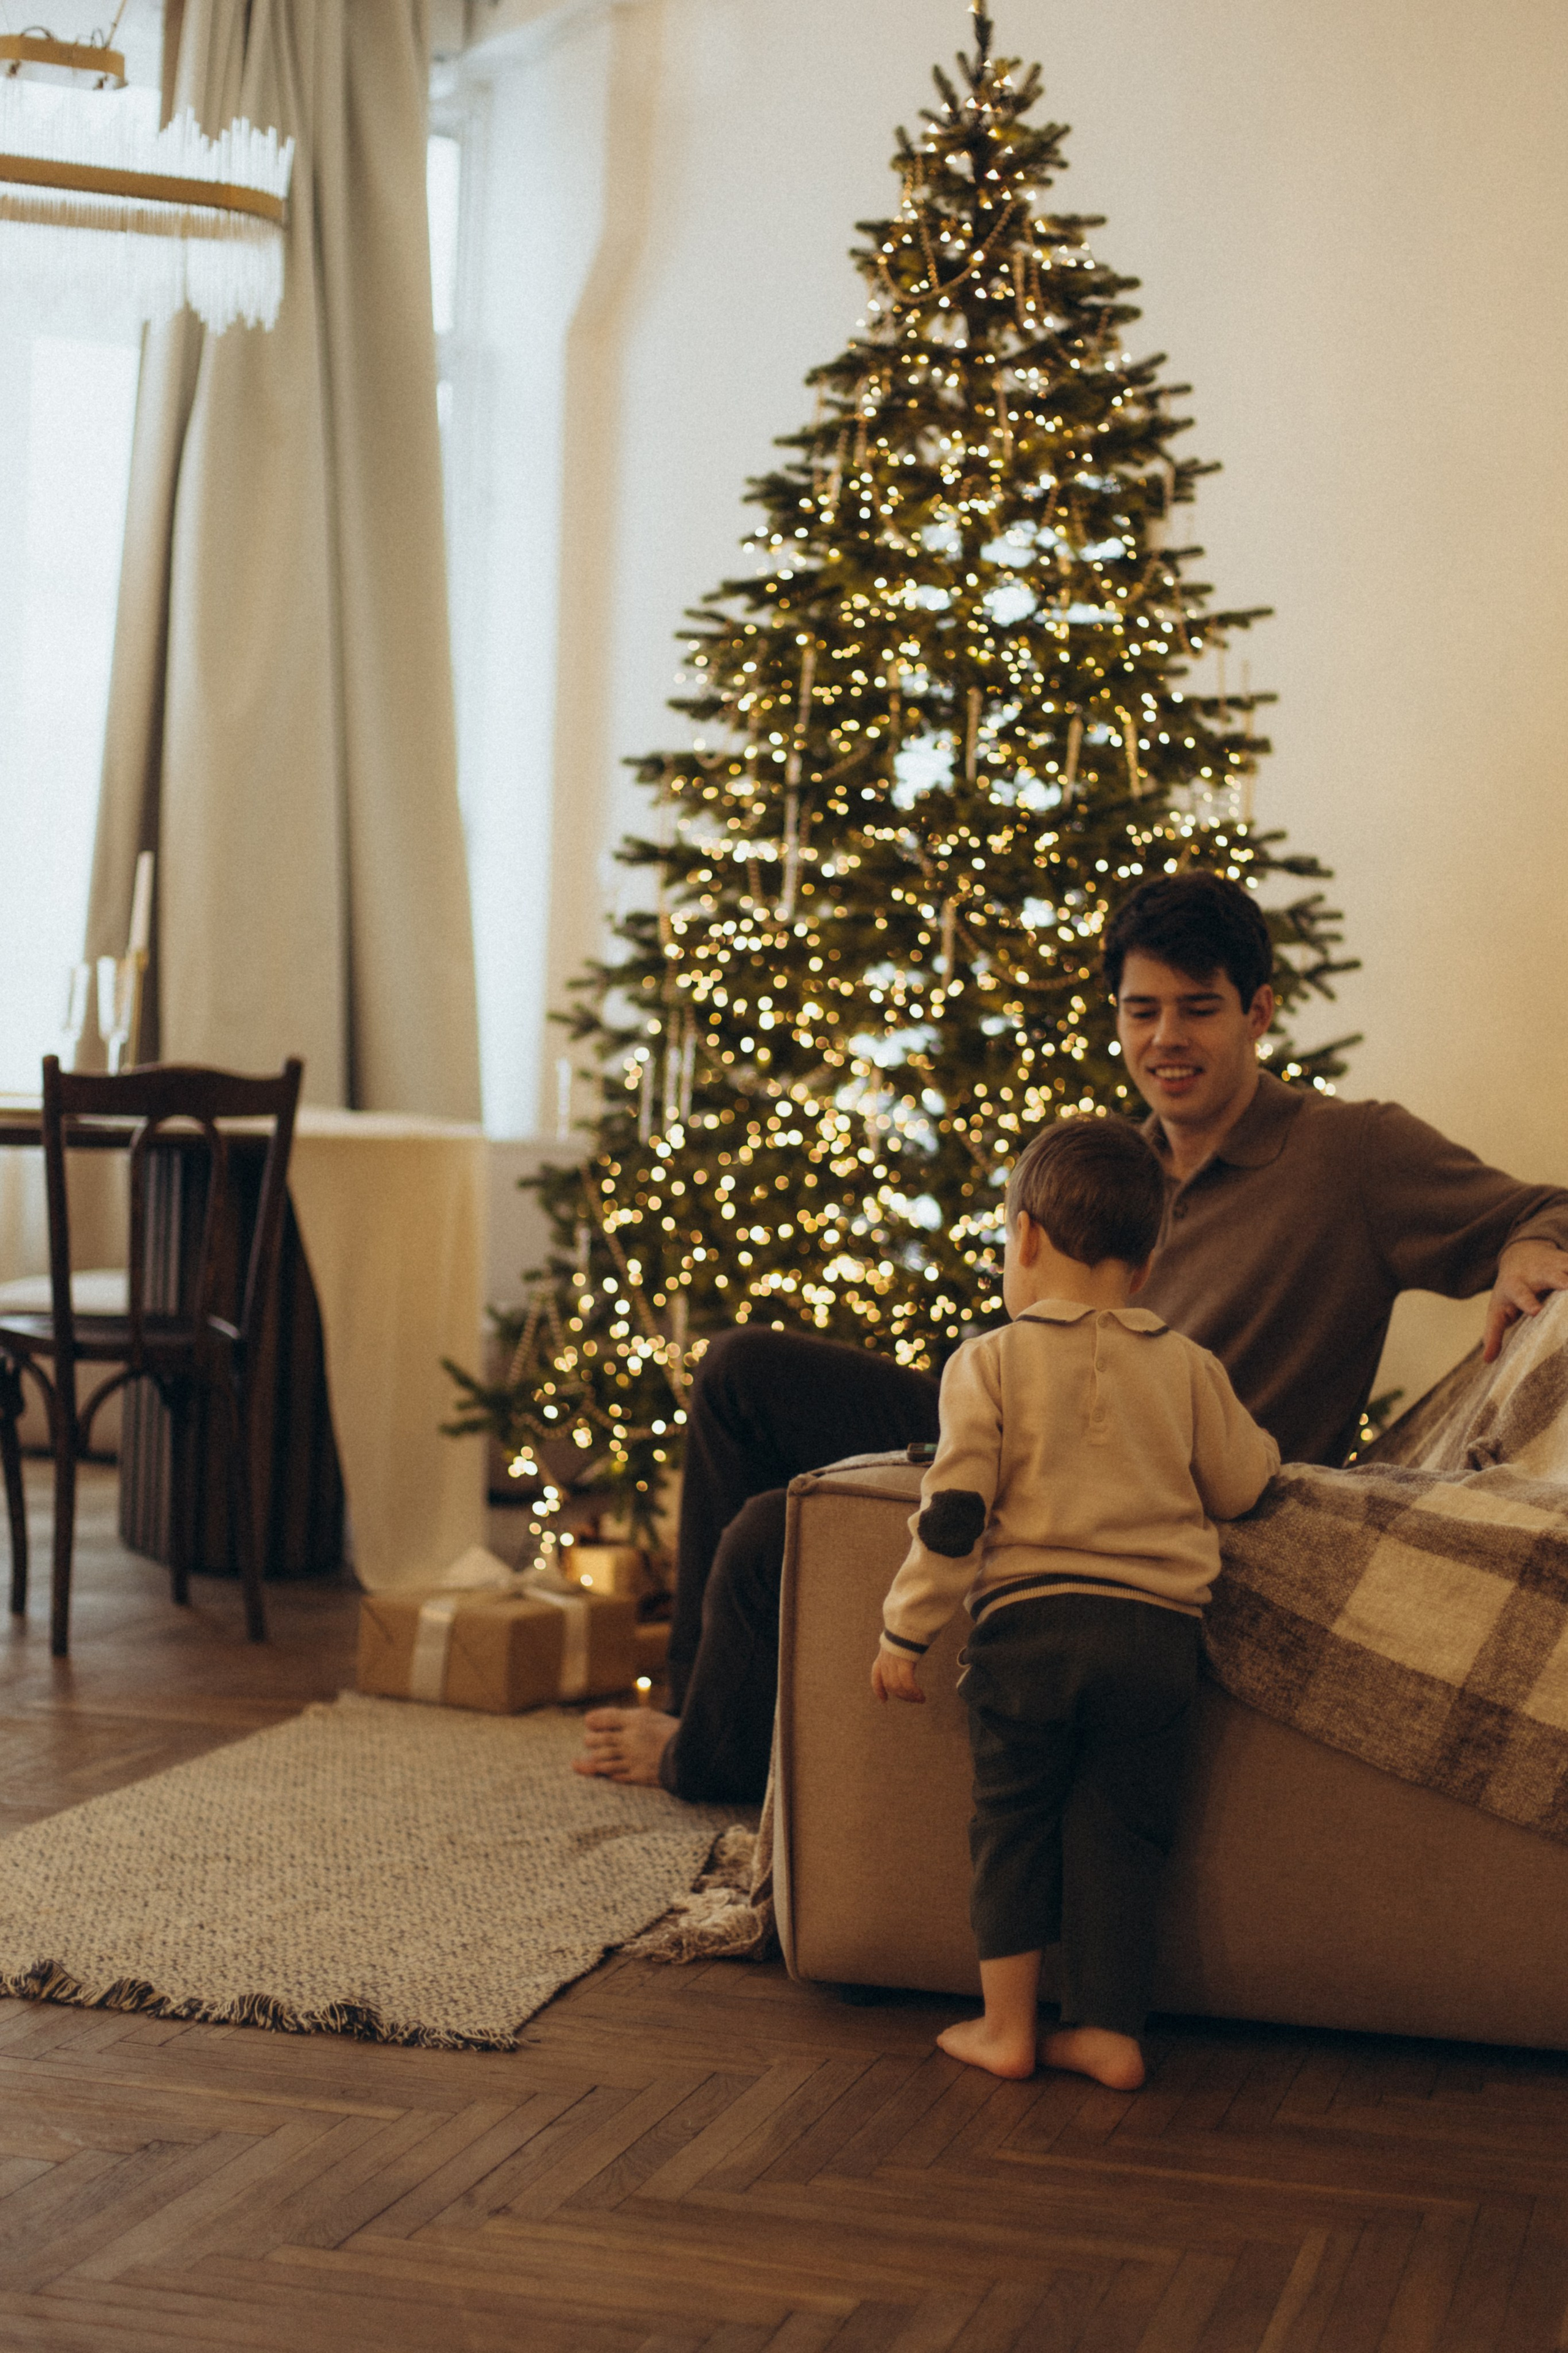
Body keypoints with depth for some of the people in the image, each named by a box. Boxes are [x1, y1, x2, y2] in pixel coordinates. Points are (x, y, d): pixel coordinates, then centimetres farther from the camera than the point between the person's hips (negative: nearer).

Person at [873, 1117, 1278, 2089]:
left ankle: (1007, 2025, 14)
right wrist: (1263, 1449, 38)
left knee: (1013, 1827, 10)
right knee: (1120, 1834, 9)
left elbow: (954, 1513, -7)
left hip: (1028, 1622, -2)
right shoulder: (1188, 1367, 6)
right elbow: (1240, 1486, 15)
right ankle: (1108, 2030, 12)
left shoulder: (990, 1363, -2)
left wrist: (907, 1633, 0)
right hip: (1160, 1631, 2)